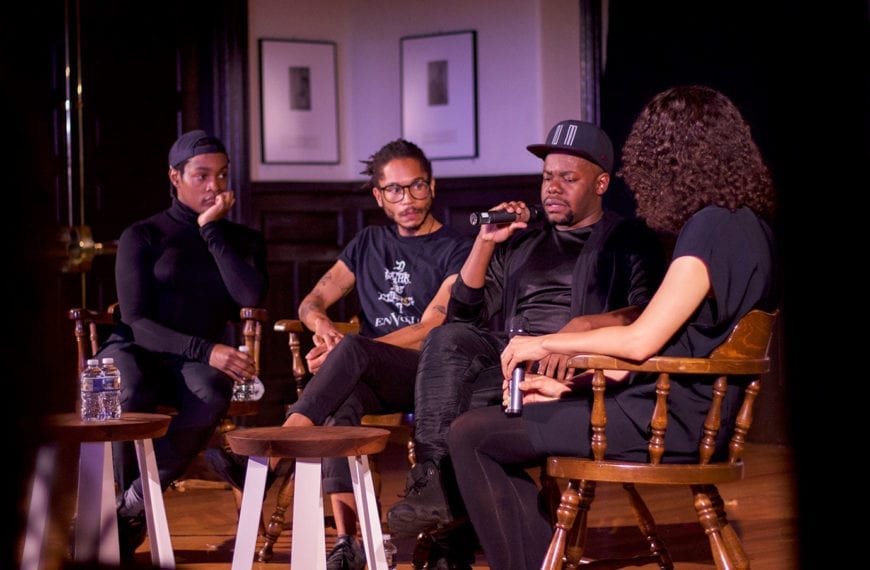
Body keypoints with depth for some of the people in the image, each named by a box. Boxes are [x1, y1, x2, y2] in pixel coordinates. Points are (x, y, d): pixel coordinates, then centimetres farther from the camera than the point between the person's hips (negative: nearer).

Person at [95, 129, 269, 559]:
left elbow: (252, 296, -10)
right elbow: (137, 323, -9)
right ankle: (132, 511, -20)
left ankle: (131, 509, -23)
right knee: (129, 396, -40)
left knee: (211, 396, -36)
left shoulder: (243, 240, 12)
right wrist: (205, 350, -24)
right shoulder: (142, 236, 1)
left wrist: (211, 231, -9)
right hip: (134, 350, -2)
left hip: (196, 362, 2)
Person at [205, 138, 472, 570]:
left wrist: (341, 349, -15)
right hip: (365, 378, 4)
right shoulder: (369, 244, 21)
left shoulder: (455, 250, 2)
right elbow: (312, 302, 20)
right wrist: (321, 322, -7)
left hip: (427, 375, -4)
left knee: (354, 348, -36)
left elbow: (428, 331, -8)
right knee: (341, 400, -34)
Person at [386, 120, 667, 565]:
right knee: (446, 339, -30)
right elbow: (462, 316, 22)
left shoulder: (630, 241, 14)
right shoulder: (521, 244, 30)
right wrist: (485, 242, 12)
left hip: (575, 363, -5)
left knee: (468, 397, -34)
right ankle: (434, 484, -41)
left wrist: (584, 324, -24)